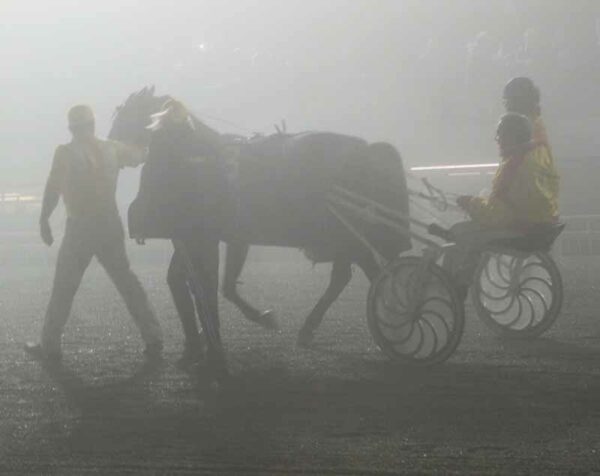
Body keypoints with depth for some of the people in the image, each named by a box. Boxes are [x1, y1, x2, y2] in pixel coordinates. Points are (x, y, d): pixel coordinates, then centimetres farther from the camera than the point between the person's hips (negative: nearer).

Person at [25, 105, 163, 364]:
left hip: (80, 228, -4)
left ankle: (49, 346, 9)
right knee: (127, 283, 11)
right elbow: (140, 154, 17)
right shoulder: (112, 149, 4)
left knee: (63, 289, 6)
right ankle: (153, 339, 8)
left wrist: (44, 220, -3)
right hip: (111, 225, 4)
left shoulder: (65, 152, -7)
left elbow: (53, 187, -9)